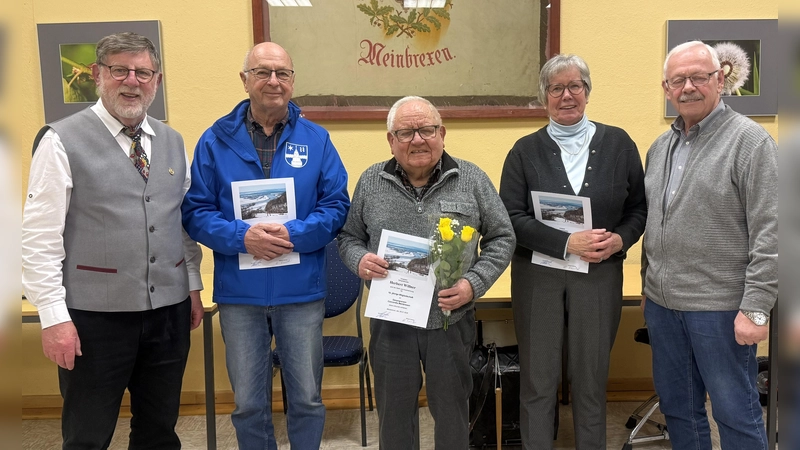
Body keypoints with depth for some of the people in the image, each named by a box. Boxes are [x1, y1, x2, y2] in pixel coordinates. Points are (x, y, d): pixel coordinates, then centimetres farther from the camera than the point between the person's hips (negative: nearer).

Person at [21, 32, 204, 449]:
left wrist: (193, 286, 12)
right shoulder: (62, 141, -7)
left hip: (169, 311, 5)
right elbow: (39, 237, -9)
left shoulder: (172, 142, 10)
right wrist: (54, 317, -13)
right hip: (95, 316, -4)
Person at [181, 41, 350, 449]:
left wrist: (293, 235, -17)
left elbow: (337, 206, -2)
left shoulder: (316, 139, 2)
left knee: (307, 399, 11)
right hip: (239, 293, 1)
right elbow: (195, 212, -2)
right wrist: (242, 236, -18)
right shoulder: (215, 141, 1)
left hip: (302, 292, 0)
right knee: (248, 404, 14)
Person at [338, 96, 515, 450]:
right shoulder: (371, 182, 1)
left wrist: (473, 284, -14)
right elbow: (349, 237, 10)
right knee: (394, 413, 16)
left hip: (451, 321, -1)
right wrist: (359, 260, -13)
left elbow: (501, 238, 0)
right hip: (390, 323, 1)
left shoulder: (471, 179, -3)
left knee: (452, 410, 15)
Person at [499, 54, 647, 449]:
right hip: (537, 276, -1)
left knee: (591, 378, 11)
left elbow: (640, 208, 8)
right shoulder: (526, 150, 0)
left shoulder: (618, 144, 4)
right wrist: (567, 243, -18)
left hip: (600, 275, 1)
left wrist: (620, 238, -12)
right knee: (537, 379, 7)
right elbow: (512, 217, -7)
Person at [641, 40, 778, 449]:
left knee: (735, 413, 6)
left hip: (720, 307, -6)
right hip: (662, 303, 6)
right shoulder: (660, 147, 12)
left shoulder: (749, 140, -9)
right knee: (677, 407, 17)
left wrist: (756, 308, -17)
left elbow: (768, 232, -14)